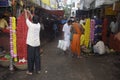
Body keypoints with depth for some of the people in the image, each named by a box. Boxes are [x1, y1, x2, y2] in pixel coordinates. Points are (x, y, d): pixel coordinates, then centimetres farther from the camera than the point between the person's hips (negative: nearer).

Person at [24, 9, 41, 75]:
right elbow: (35, 20, 17)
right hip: (37, 43, 5)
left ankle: (30, 71, 13)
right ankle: (38, 69, 20)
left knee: (30, 57, 4)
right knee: (37, 57, 11)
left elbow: (27, 19, 3)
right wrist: (30, 13, 27)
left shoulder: (31, 25, -14)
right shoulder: (38, 25, -1)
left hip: (31, 44, -5)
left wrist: (26, 12, 21)